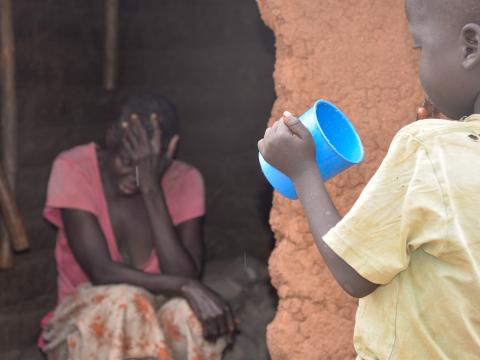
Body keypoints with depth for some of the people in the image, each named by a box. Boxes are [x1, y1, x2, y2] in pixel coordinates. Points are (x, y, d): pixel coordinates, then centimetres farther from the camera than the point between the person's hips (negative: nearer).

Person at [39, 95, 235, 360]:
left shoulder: (184, 181, -11)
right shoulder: (74, 169, -16)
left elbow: (185, 275, -24)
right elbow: (101, 271, -26)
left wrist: (151, 187, -29)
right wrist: (185, 286, -38)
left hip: (155, 333, 2)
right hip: (86, 330, -1)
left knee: (187, 311, -33)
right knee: (123, 301, -35)